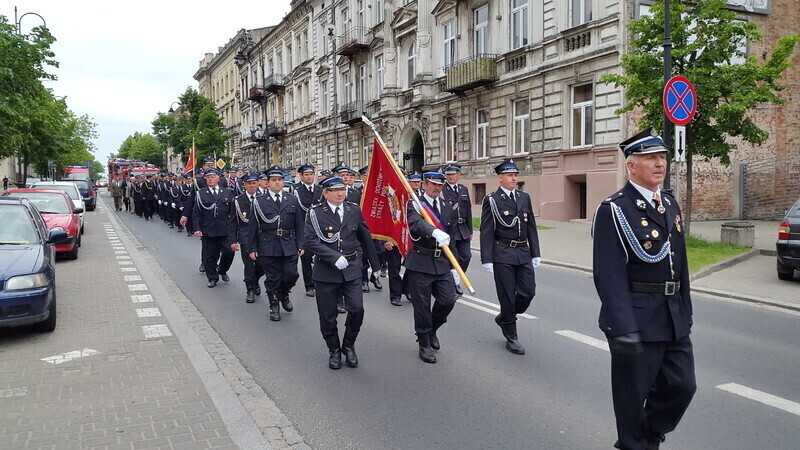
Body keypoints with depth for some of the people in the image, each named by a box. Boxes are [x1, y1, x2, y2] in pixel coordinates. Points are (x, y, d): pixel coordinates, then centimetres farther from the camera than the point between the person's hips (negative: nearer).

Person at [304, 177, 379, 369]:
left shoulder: (354, 210, 5)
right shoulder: (316, 213, -4)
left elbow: (365, 236, 13)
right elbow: (311, 240, -14)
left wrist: (375, 263, 17)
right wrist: (334, 257, -23)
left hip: (352, 269, 2)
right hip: (326, 270, -2)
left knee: (357, 309, -9)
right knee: (328, 315, 6)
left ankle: (349, 346, 16)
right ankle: (334, 350, 28)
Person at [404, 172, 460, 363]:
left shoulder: (448, 207, 12)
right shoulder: (414, 204, -5)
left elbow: (453, 237, 14)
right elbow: (416, 223, -28)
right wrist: (435, 232, -48)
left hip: (442, 263, 5)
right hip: (420, 263, -4)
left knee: (448, 300, -1)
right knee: (422, 305, 2)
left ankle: (432, 330, 27)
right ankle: (424, 344, 19)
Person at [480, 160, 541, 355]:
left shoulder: (525, 197, 11)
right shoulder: (492, 200, -5)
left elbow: (531, 227, 14)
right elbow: (486, 232, -7)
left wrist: (535, 253, 10)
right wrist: (487, 259, -12)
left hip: (523, 253, 5)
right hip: (502, 255, -5)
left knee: (528, 292, 4)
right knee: (507, 295, 2)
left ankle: (504, 317, 30)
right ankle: (511, 337, 16)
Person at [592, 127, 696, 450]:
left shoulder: (670, 204, 11)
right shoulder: (614, 210, -14)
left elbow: (680, 263, 17)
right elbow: (609, 275, -19)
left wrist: (686, 311, 16)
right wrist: (623, 329, -23)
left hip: (674, 319, 7)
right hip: (637, 320, -7)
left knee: (682, 385, 14)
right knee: (633, 393, 7)